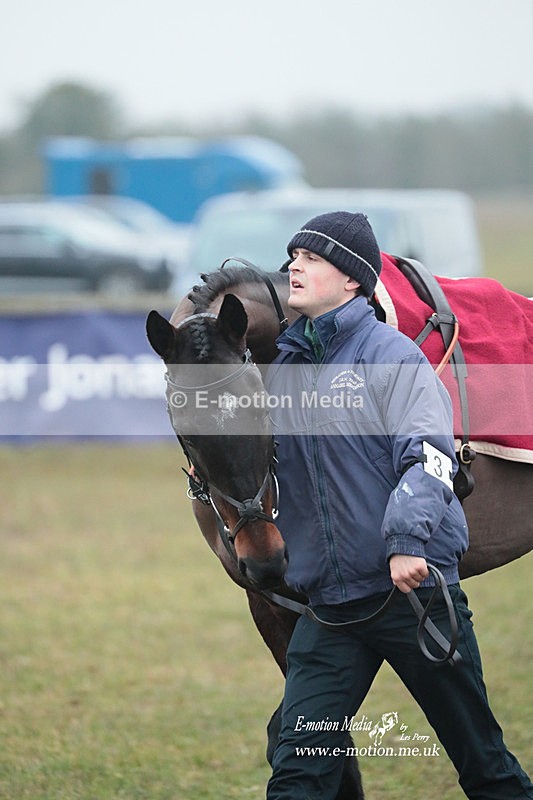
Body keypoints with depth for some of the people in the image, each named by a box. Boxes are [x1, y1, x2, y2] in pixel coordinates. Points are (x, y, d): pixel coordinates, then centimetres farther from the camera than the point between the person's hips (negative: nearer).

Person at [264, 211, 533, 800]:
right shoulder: (285, 366, 13)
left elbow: (427, 453, -17)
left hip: (412, 588, -5)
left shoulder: (389, 353, -5)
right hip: (328, 601, 5)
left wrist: (407, 541, -29)